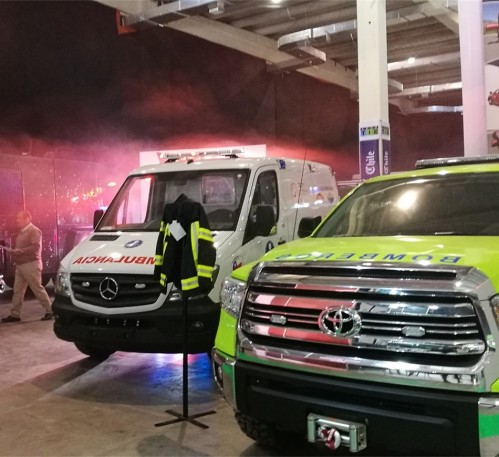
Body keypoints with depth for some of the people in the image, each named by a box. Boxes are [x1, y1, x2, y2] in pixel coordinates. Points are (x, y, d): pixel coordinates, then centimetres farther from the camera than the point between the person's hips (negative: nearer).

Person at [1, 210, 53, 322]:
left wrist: (20, 251, -23)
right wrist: (13, 250, 7)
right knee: (17, 291, 7)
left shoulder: (34, 231, -11)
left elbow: (36, 247, -22)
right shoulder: (22, 232, 19)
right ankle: (15, 314, 11)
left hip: (31, 265, -9)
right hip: (20, 265, 9)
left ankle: (50, 311, 2)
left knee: (37, 289, -6)